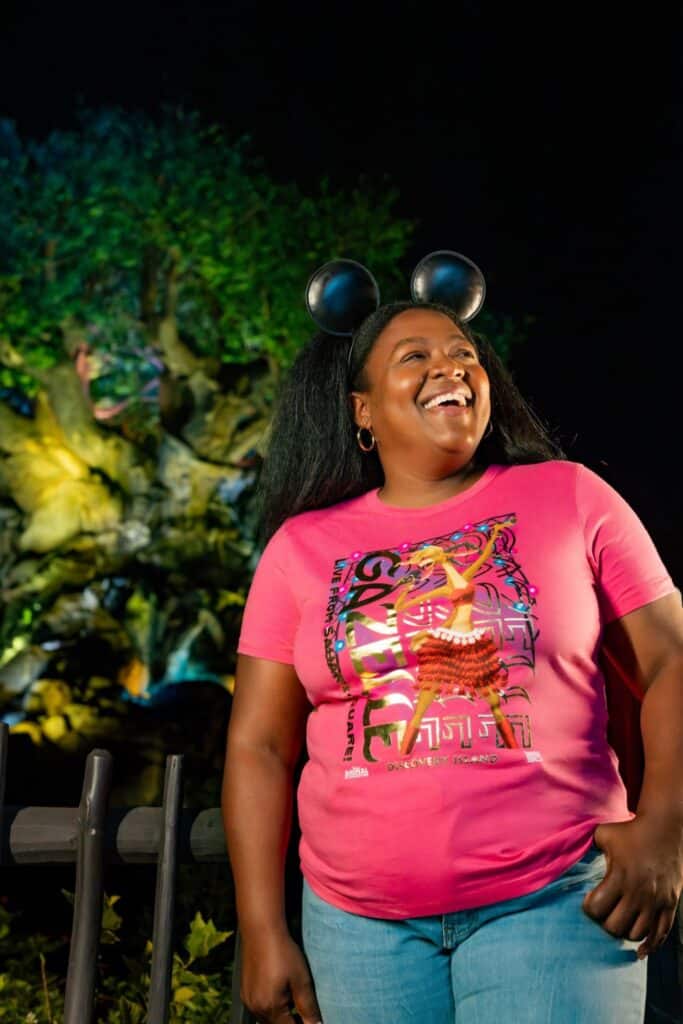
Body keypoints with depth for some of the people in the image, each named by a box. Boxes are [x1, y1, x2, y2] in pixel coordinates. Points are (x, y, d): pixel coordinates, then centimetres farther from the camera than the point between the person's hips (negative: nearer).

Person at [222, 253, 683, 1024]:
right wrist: (263, 932, 1)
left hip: (554, 900, -1)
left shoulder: (571, 497, 3)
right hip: (360, 919, 2)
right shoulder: (302, 546, 5)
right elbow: (258, 745, 5)